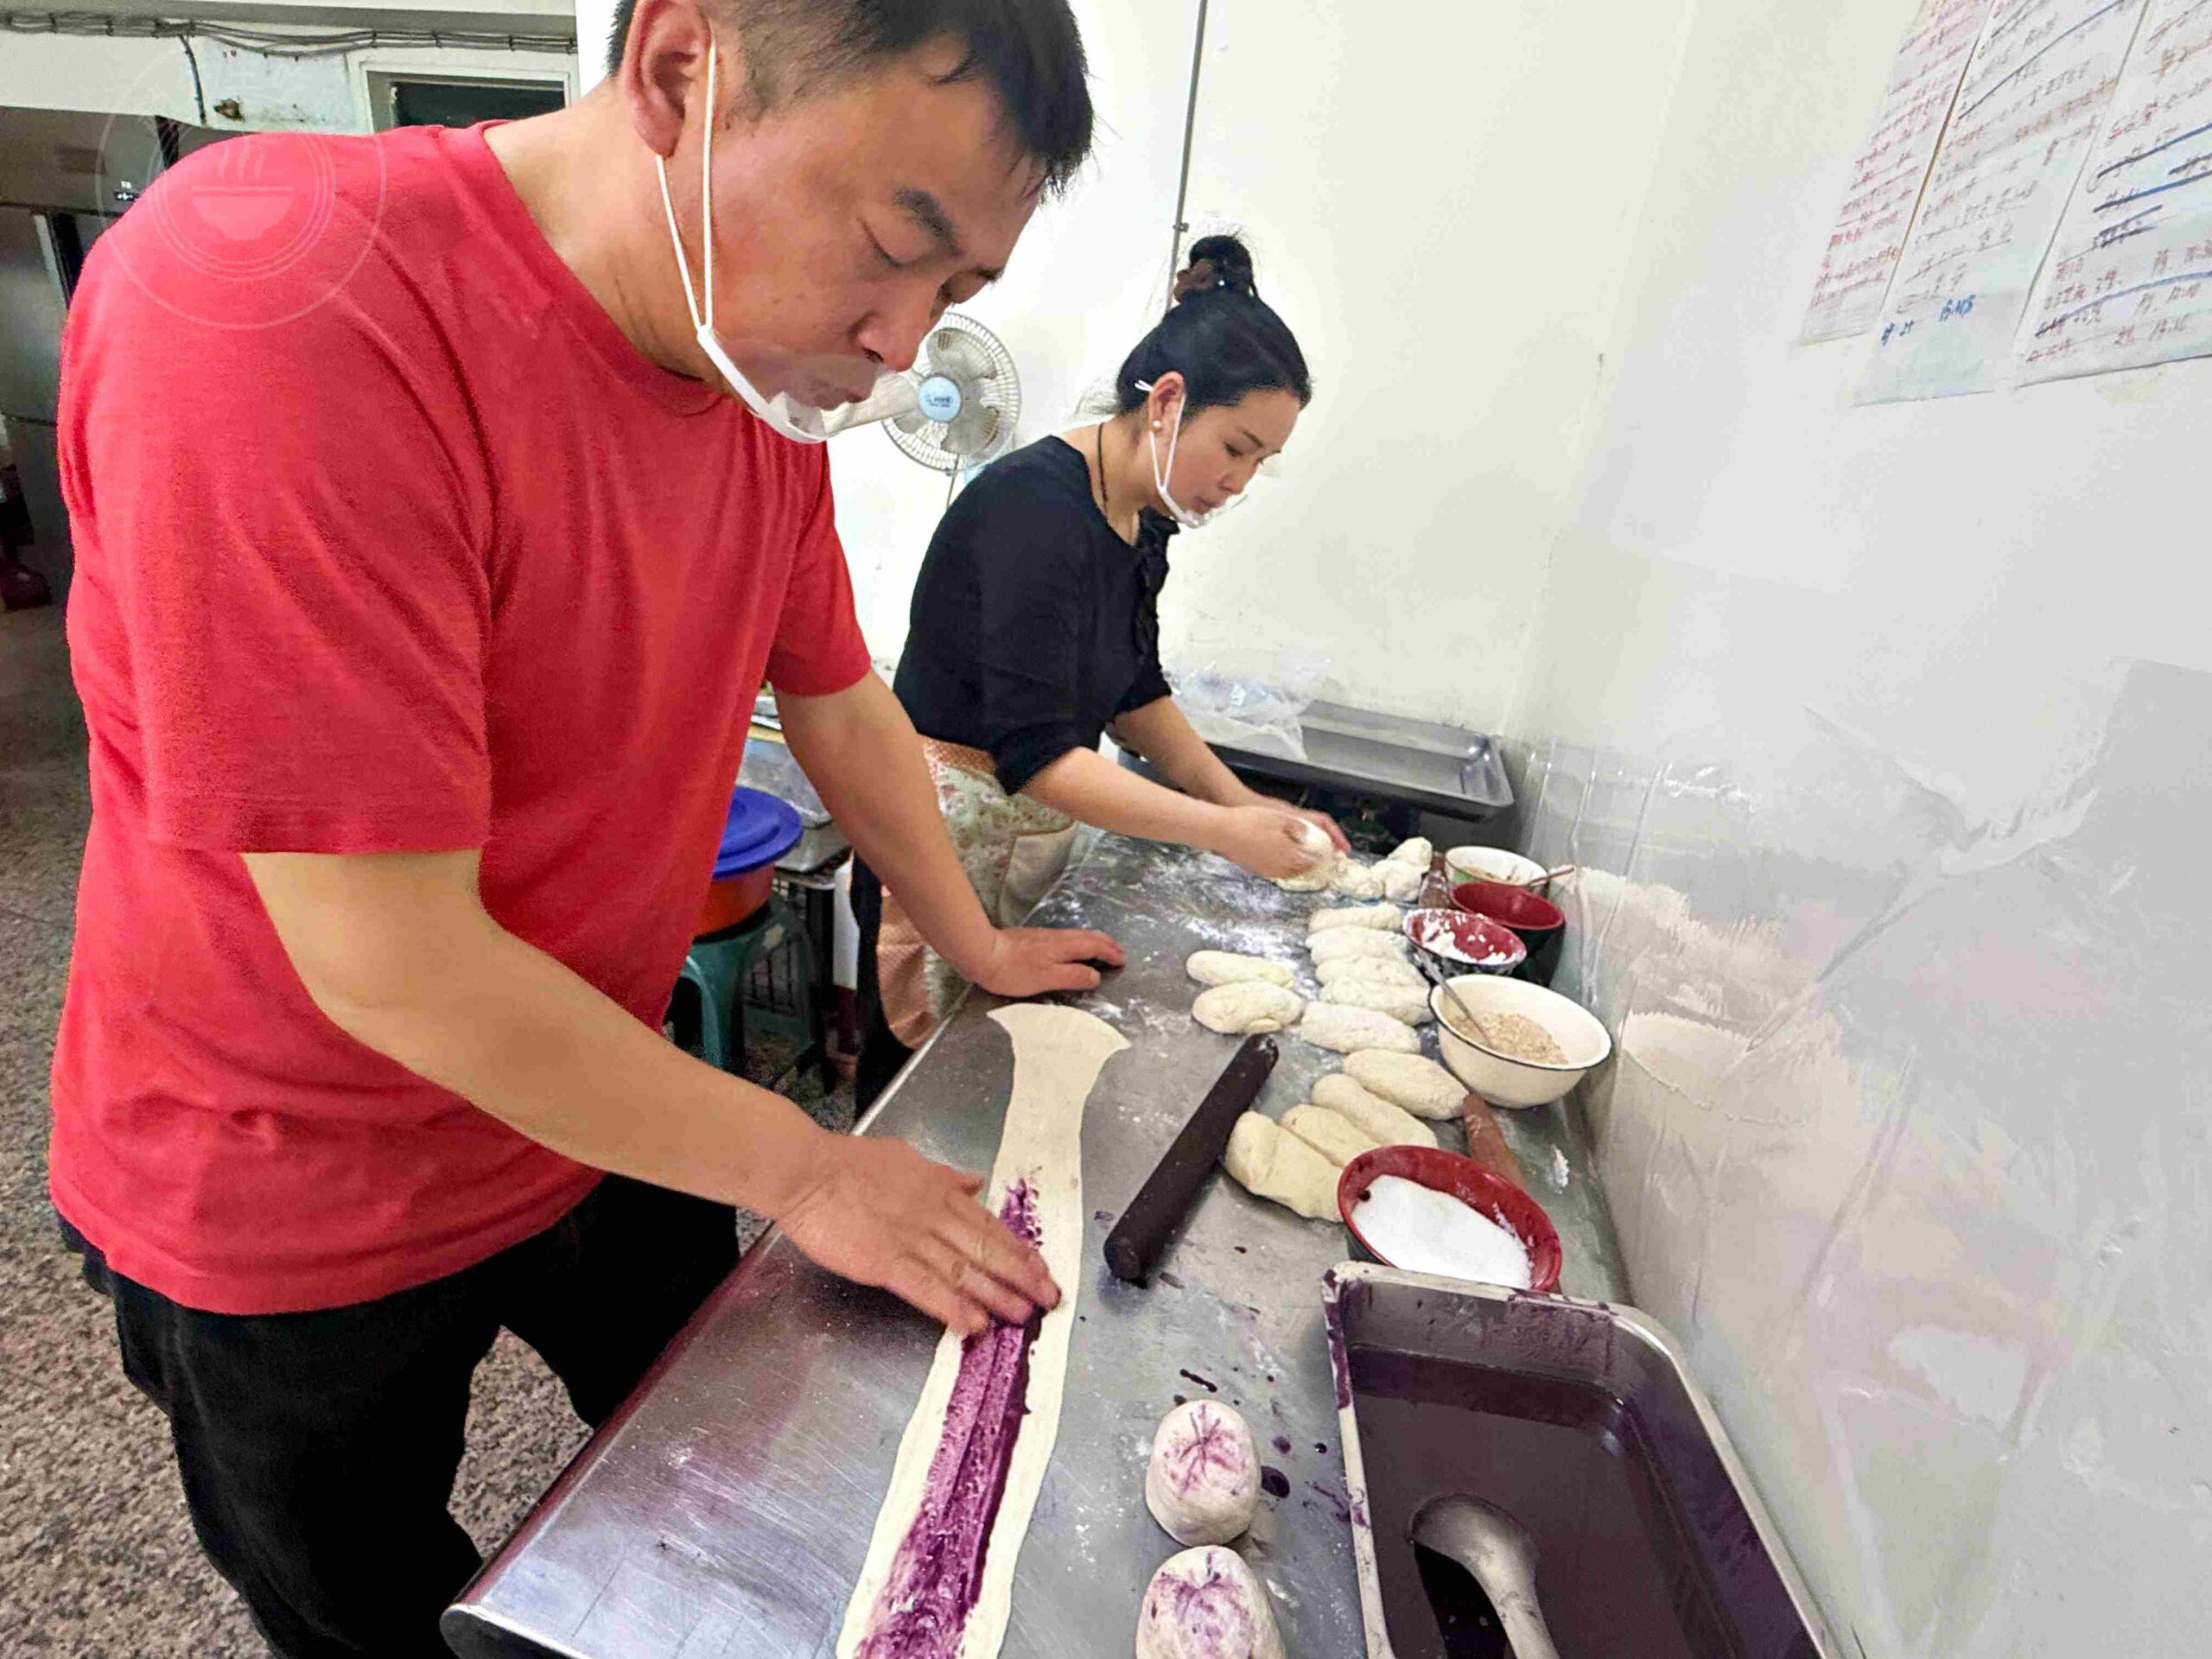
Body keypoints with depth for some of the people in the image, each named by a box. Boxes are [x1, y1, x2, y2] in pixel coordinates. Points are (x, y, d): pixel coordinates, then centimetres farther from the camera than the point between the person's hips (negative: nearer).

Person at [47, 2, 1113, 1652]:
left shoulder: (776, 380, -7)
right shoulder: (275, 299, -30)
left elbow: (842, 703, 4)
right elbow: (394, 961, -31)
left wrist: (975, 943, 8)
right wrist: (797, 1164, -21)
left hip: (602, 1119, 6)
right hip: (294, 1210, -5)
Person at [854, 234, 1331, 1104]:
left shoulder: (1142, 519, 6)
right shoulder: (1037, 507, -22)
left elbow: (1133, 689, 16)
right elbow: (1034, 752, -26)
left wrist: (1242, 799, 5)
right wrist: (1224, 831, -22)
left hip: (1040, 835, 8)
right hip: (950, 832, -8)